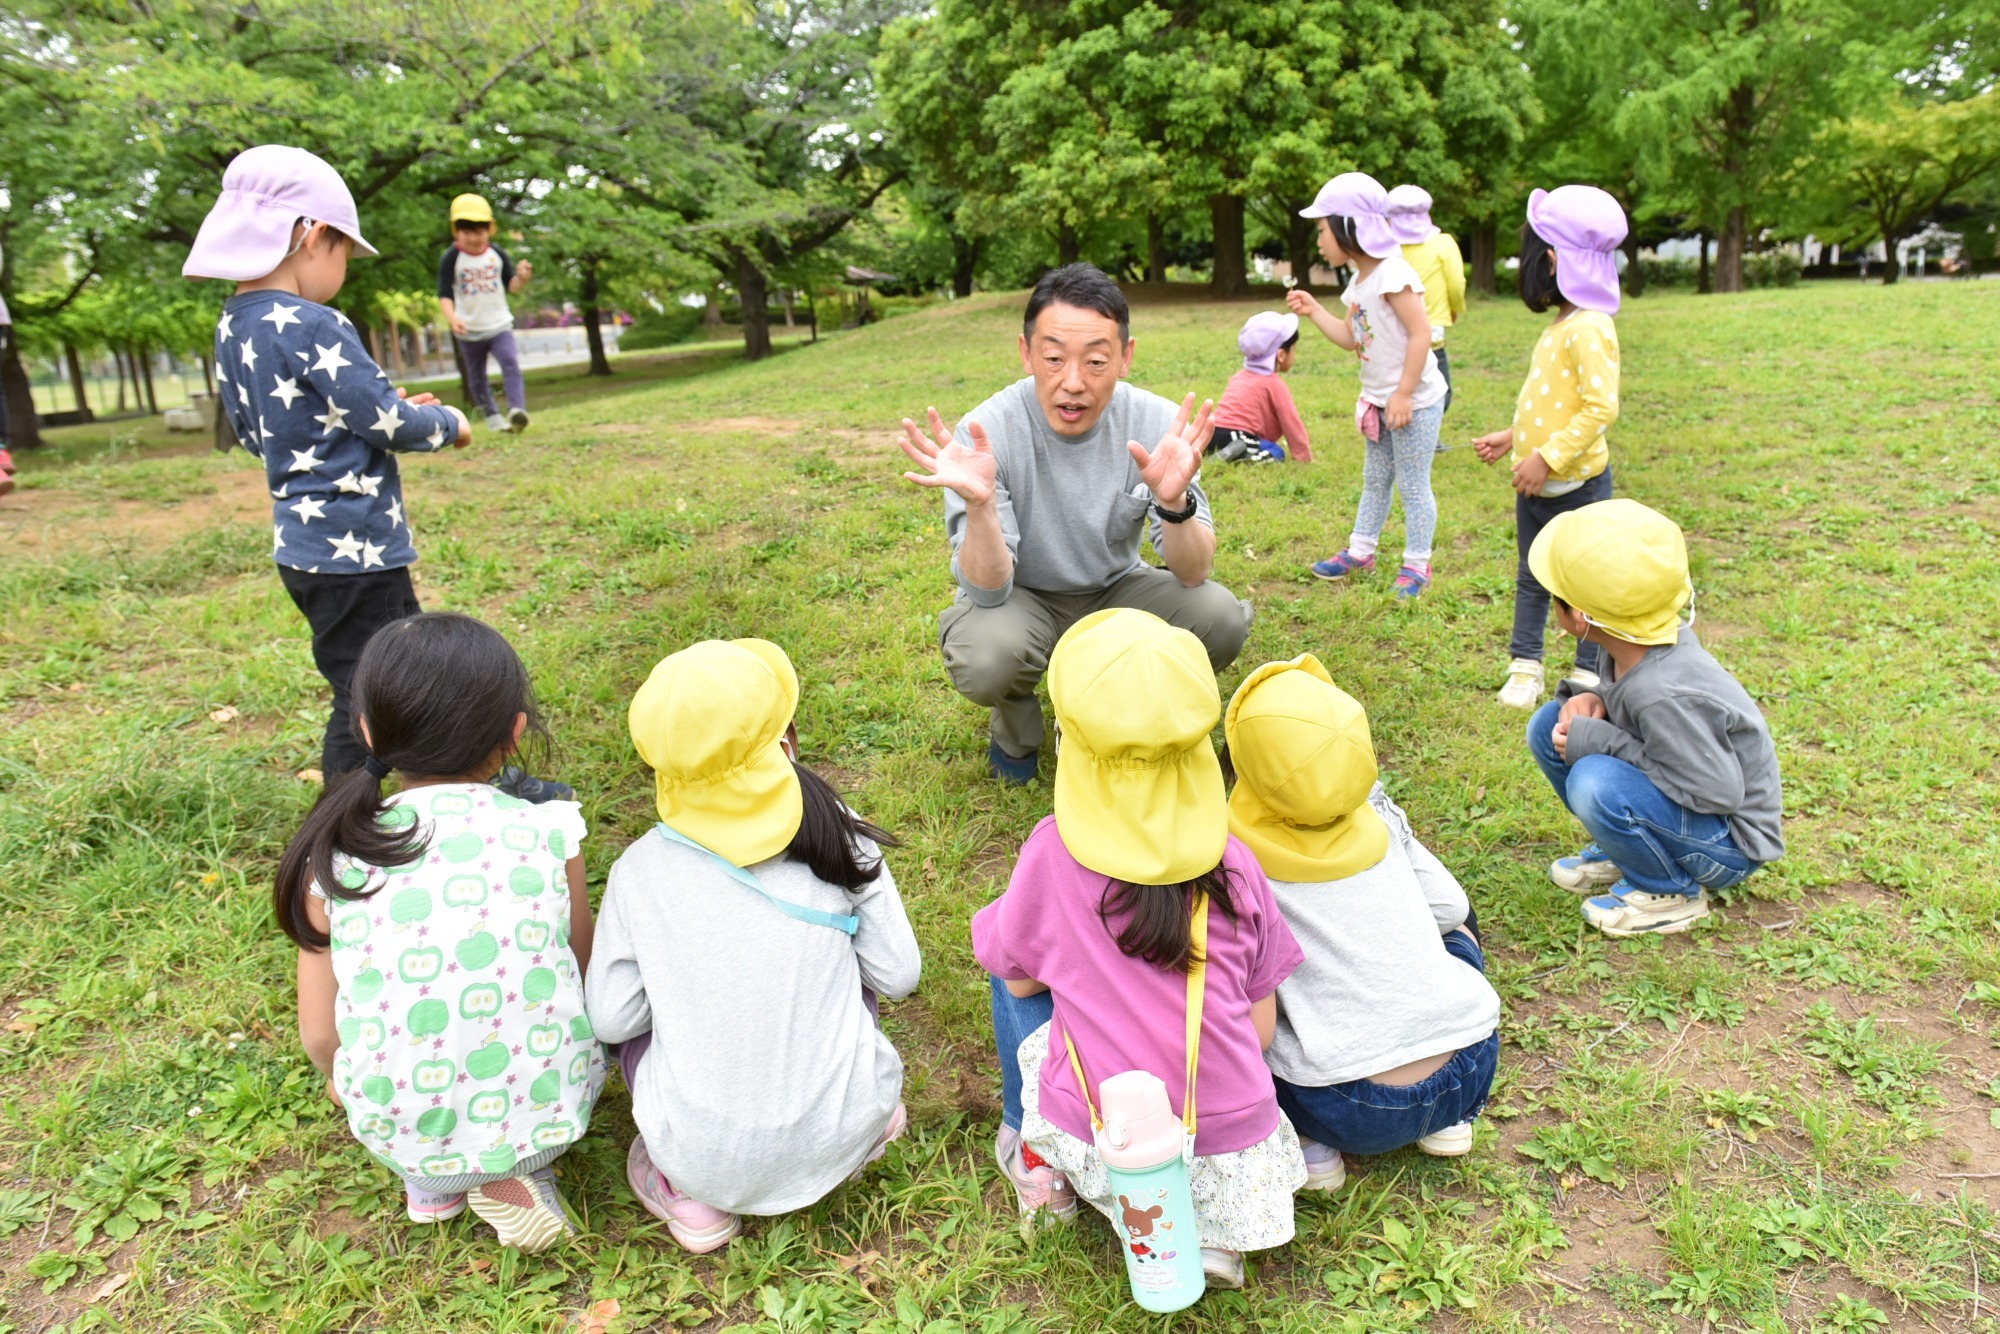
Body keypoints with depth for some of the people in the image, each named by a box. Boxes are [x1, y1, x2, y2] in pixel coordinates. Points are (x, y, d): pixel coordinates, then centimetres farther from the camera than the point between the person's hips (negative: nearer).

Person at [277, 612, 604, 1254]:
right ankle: (512, 1176, 11)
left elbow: (320, 1037, -3)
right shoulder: (551, 835, -13)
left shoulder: (331, 861, -12)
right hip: (553, 1116, -1)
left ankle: (430, 1184, 20)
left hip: (398, 1134, 2)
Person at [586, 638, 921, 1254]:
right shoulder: (843, 839, -9)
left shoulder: (640, 869, -9)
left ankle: (691, 1195, 14)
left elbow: (611, 1020, -3)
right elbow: (898, 976, -1)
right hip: (842, 1138, 2)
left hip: (706, 1160, -1)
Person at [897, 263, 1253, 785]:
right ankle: (1016, 727, 6)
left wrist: (1174, 501, -40)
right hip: (1020, 598, -2)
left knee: (1220, 616, -23)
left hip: (1115, 590, 3)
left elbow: (1193, 574, -18)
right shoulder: (987, 431, -24)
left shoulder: (1157, 422, -18)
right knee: (986, 659, -35)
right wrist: (978, 503, -45)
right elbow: (988, 592, -25)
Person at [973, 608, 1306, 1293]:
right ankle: (1210, 1232, 14)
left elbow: (1018, 978, 5)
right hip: (1233, 1148, 1)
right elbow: (1261, 1025, 4)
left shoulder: (1054, 851, -10)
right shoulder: (1234, 864, -5)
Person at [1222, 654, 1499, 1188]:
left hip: (1354, 1112, -3)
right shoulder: (1377, 814, 1)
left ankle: (1307, 1140, 7)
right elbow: (1449, 909, 11)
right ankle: (1449, 1119, 23)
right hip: (1470, 1075, 4)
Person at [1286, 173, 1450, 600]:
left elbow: (1421, 333, -23)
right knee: (1374, 479, 20)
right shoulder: (1360, 281, 10)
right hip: (1380, 400, 10)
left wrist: (1404, 394, -23)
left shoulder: (1392, 273, -20)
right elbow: (1350, 338, 14)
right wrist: (1314, 311, 7)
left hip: (1414, 401, -10)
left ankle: (1417, 565, 10)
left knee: (1413, 484, -1)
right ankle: (1360, 552, 32)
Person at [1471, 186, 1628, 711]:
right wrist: (1512, 437, 16)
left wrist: (1547, 457, -27)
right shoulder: (1560, 324, 10)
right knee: (1530, 579, 16)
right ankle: (1525, 667, 26)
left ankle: (1588, 676, 19)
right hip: (1536, 483, 10)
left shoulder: (1589, 328, -20)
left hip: (1576, 484, -9)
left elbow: (1601, 408, -27)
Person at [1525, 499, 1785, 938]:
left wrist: (1602, 742, -27)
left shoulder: (1667, 695, -35)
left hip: (1730, 844, -8)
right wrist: (1591, 699, -16)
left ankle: (1672, 893, -5)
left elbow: (1720, 791, -29)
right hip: (1684, 794, 8)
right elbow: (1627, 703, 8)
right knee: (1552, 725, -3)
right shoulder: (1651, 637, -11)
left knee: (1595, 783, -34)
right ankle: (1620, 851, 12)